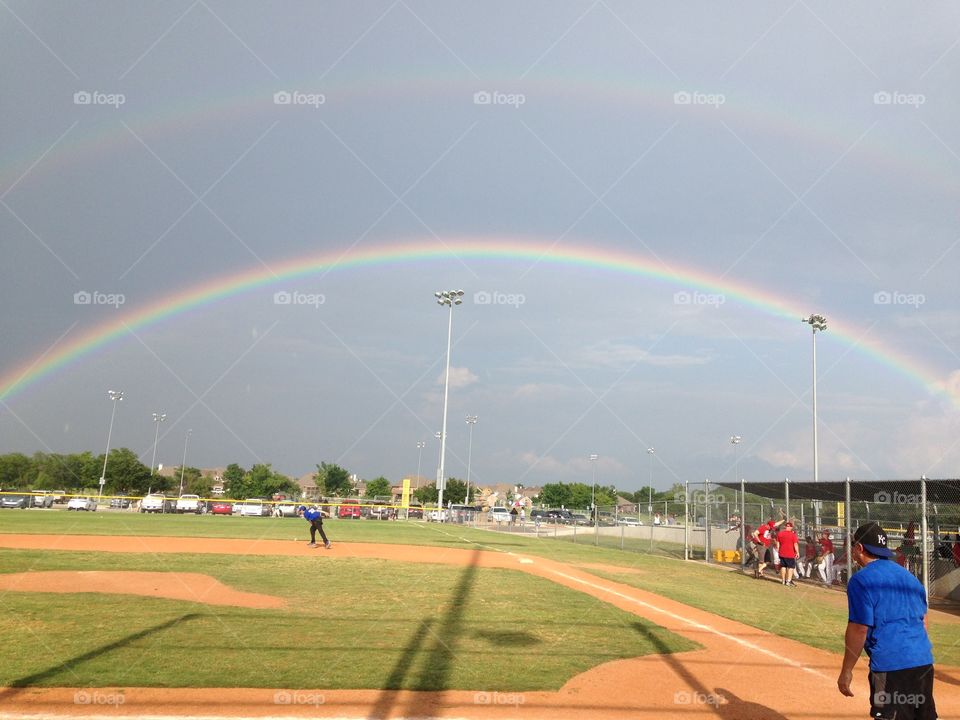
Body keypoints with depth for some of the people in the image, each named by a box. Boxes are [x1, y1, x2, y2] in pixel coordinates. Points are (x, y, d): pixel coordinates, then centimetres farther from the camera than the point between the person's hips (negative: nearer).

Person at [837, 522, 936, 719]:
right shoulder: (908, 576, 15)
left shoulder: (861, 580, -9)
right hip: (924, 662, 8)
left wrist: (846, 671, -7)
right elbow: (923, 621, 20)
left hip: (890, 666, -8)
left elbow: (858, 629, -13)